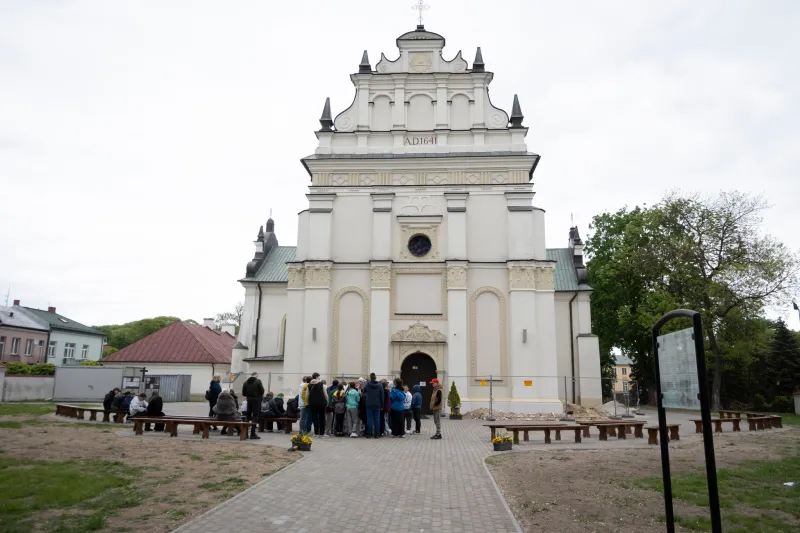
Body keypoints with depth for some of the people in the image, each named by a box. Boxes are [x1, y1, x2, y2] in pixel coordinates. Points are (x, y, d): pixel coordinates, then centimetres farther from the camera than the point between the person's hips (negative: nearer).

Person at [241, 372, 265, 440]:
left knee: (248, 416, 15)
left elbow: (243, 393, 5)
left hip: (249, 401, 5)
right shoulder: (258, 381, -8)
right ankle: (252, 434, -4)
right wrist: (261, 395, 9)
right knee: (255, 416, -1)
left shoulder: (246, 382, 5)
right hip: (256, 400, -4)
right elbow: (262, 391, -11)